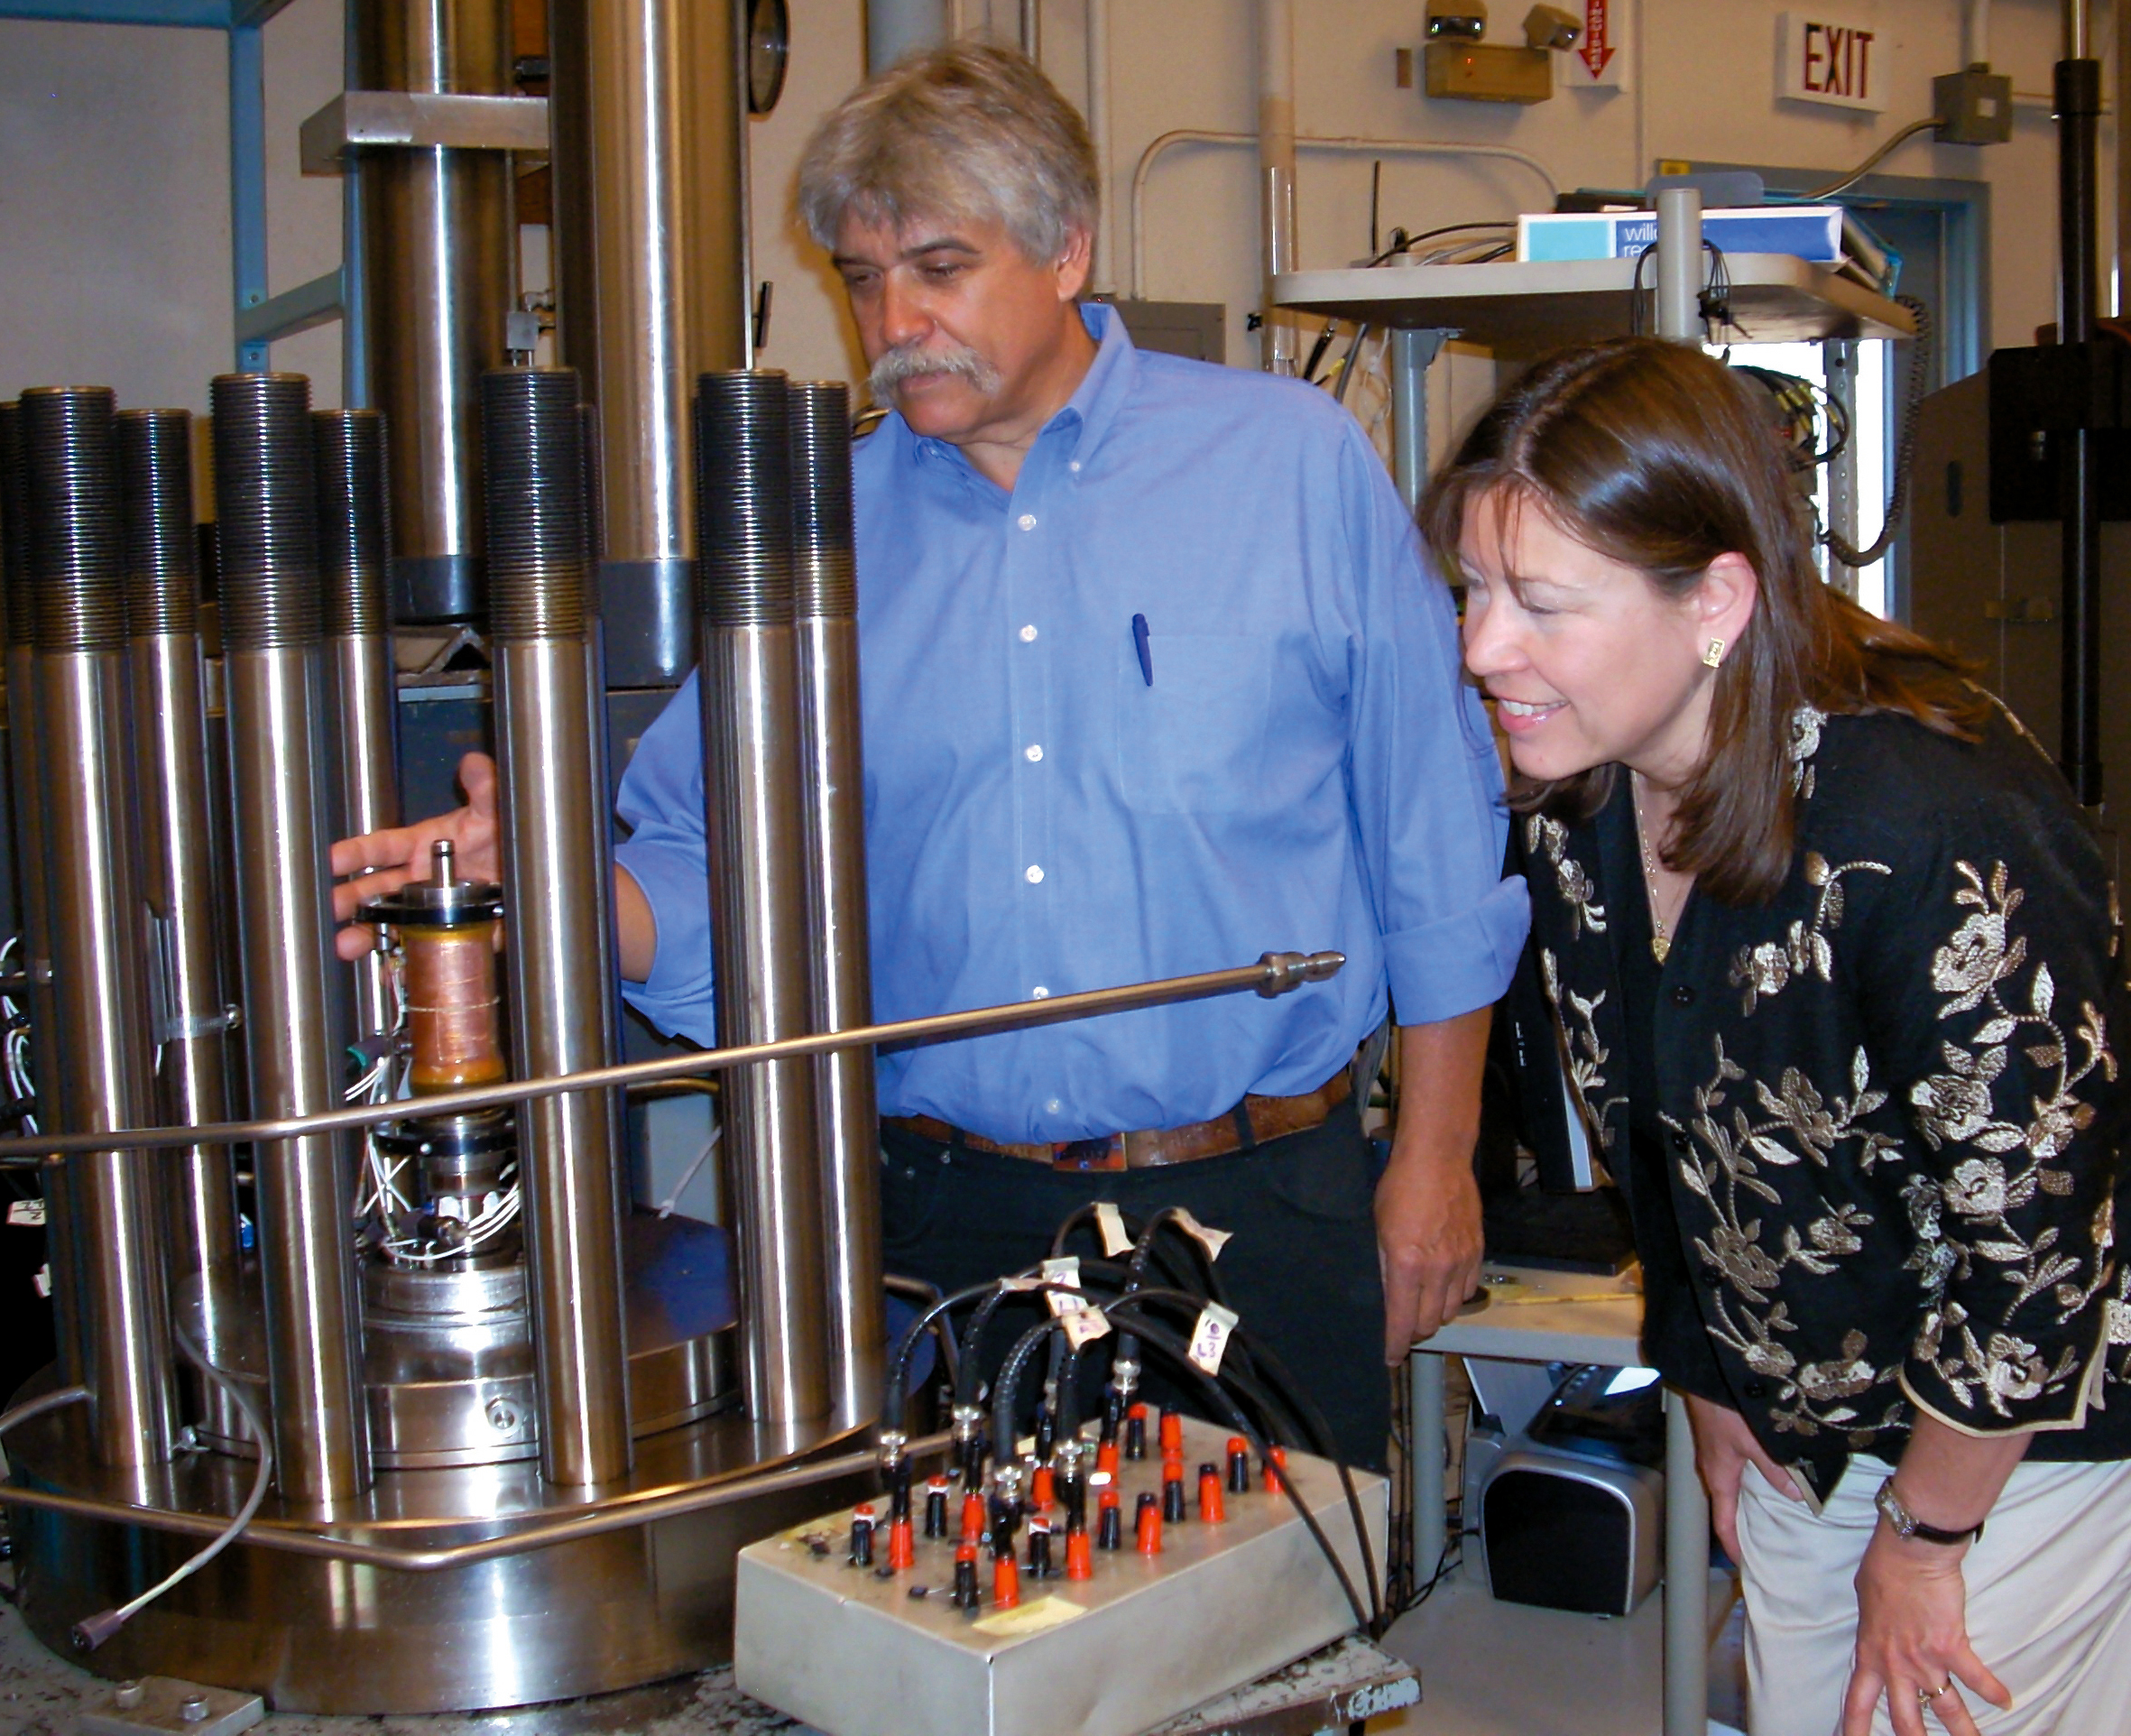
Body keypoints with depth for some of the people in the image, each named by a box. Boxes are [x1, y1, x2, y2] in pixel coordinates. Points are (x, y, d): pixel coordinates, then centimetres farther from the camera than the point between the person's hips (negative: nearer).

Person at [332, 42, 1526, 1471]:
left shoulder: (1296, 464, -1)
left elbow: (1438, 845, 1)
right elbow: (708, 876, 1)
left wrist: (1436, 1157, 0)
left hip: (1257, 1207, -1)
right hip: (941, 1218, 2)